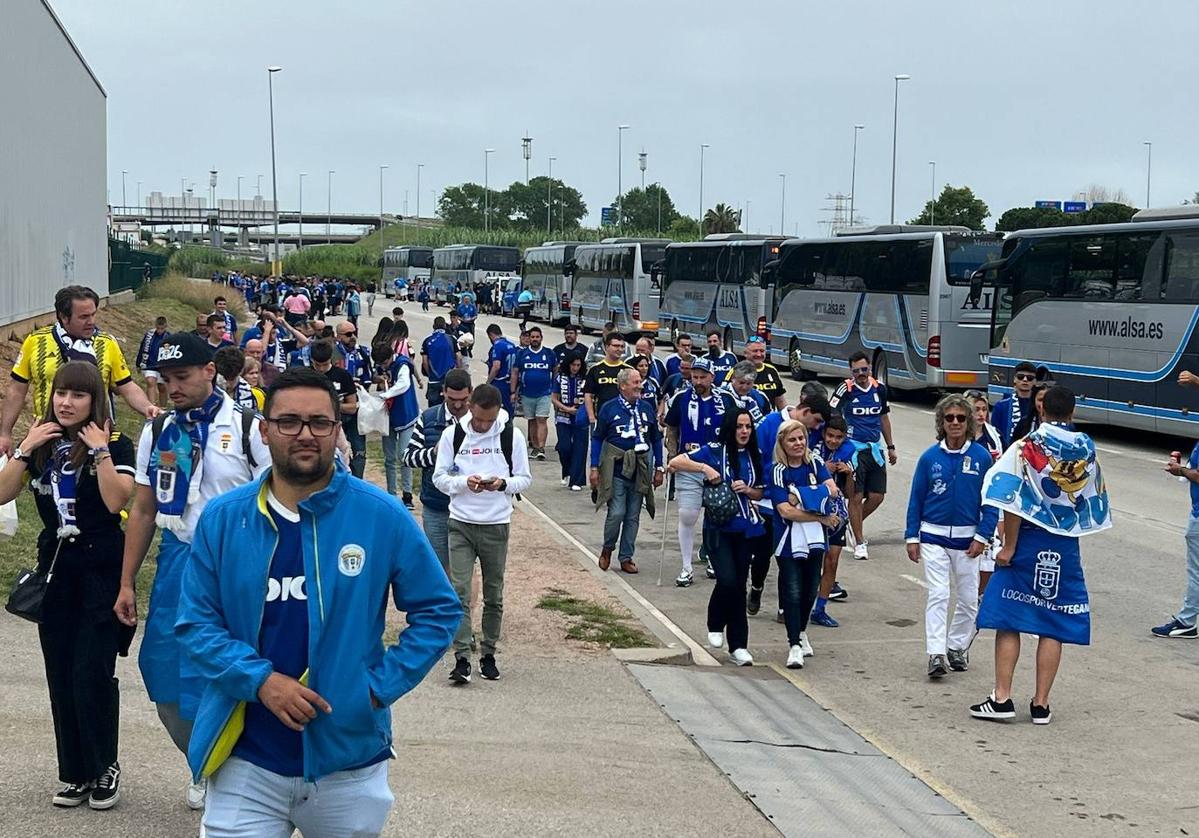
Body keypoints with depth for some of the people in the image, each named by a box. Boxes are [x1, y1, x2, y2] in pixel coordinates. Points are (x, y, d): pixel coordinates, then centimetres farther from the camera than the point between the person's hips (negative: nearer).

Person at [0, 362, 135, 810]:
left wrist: (100, 451, -19)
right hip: (55, 568, 5)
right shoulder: (42, 445, 8)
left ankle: (105, 767, 10)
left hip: (101, 571, -5)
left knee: (91, 676, -8)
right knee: (61, 678, 7)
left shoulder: (116, 444, -5)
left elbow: (116, 501, -19)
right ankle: (77, 773, 16)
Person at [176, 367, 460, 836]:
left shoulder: (382, 517, -5)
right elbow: (195, 622, -1)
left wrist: (382, 686, -8)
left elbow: (438, 611, 1)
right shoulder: (222, 518, -2)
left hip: (349, 761, 0)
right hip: (246, 762, 0)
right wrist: (261, 680, -15)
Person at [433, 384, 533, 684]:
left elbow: (524, 478, 3)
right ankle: (462, 658, -10)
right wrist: (464, 483, -18)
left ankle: (488, 654, 22)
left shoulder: (512, 436, -2)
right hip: (461, 523, -1)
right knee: (460, 592, -9)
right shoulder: (453, 435, -2)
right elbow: (440, 477, 2)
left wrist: (503, 484, -17)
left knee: (494, 595, 9)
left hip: (496, 524, 1)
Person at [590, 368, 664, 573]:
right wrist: (594, 468, -3)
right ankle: (607, 549, 15)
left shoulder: (646, 408, 6)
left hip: (640, 470, 4)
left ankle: (626, 557, 17)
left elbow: (656, 439, 13)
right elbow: (597, 438, 1)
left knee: (633, 516, 7)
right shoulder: (609, 408, -3)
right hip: (616, 469, -4)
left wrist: (659, 468, 10)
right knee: (617, 513, -10)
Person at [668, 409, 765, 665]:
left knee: (739, 585, 7)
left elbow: (760, 493, 16)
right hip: (718, 528, -4)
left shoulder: (754, 457, 8)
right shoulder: (714, 451, -6)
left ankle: (738, 646, 14)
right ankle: (716, 626, 10)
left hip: (745, 529, 4)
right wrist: (705, 468, -22)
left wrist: (747, 490, -6)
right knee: (728, 580, -18)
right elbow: (675, 463, -11)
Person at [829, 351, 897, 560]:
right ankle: (859, 542, 7)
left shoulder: (880, 388, 5)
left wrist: (890, 446, 20)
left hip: (875, 449, 5)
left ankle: (855, 524, 30)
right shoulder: (846, 389, -10)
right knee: (856, 497, -4)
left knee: (877, 496, 4)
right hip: (854, 448, -5)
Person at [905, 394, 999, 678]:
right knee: (938, 596, -8)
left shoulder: (981, 457, -5)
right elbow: (916, 499, 3)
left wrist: (982, 537, -7)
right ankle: (936, 655, -10)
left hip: (967, 539, 1)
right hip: (934, 536, -1)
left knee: (968, 598, 10)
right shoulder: (930, 458, -3)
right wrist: (912, 537, 0)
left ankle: (958, 647, 27)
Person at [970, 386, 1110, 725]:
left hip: (1028, 542, -3)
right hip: (1066, 547, 4)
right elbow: (1093, 505, 12)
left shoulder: (1027, 447, -9)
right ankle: (1041, 704, 7)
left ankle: (1002, 697, -1)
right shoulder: (1087, 452, 5)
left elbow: (1014, 502, -14)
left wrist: (1009, 547, -9)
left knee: (1007, 620, 2)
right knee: (1053, 627, 6)